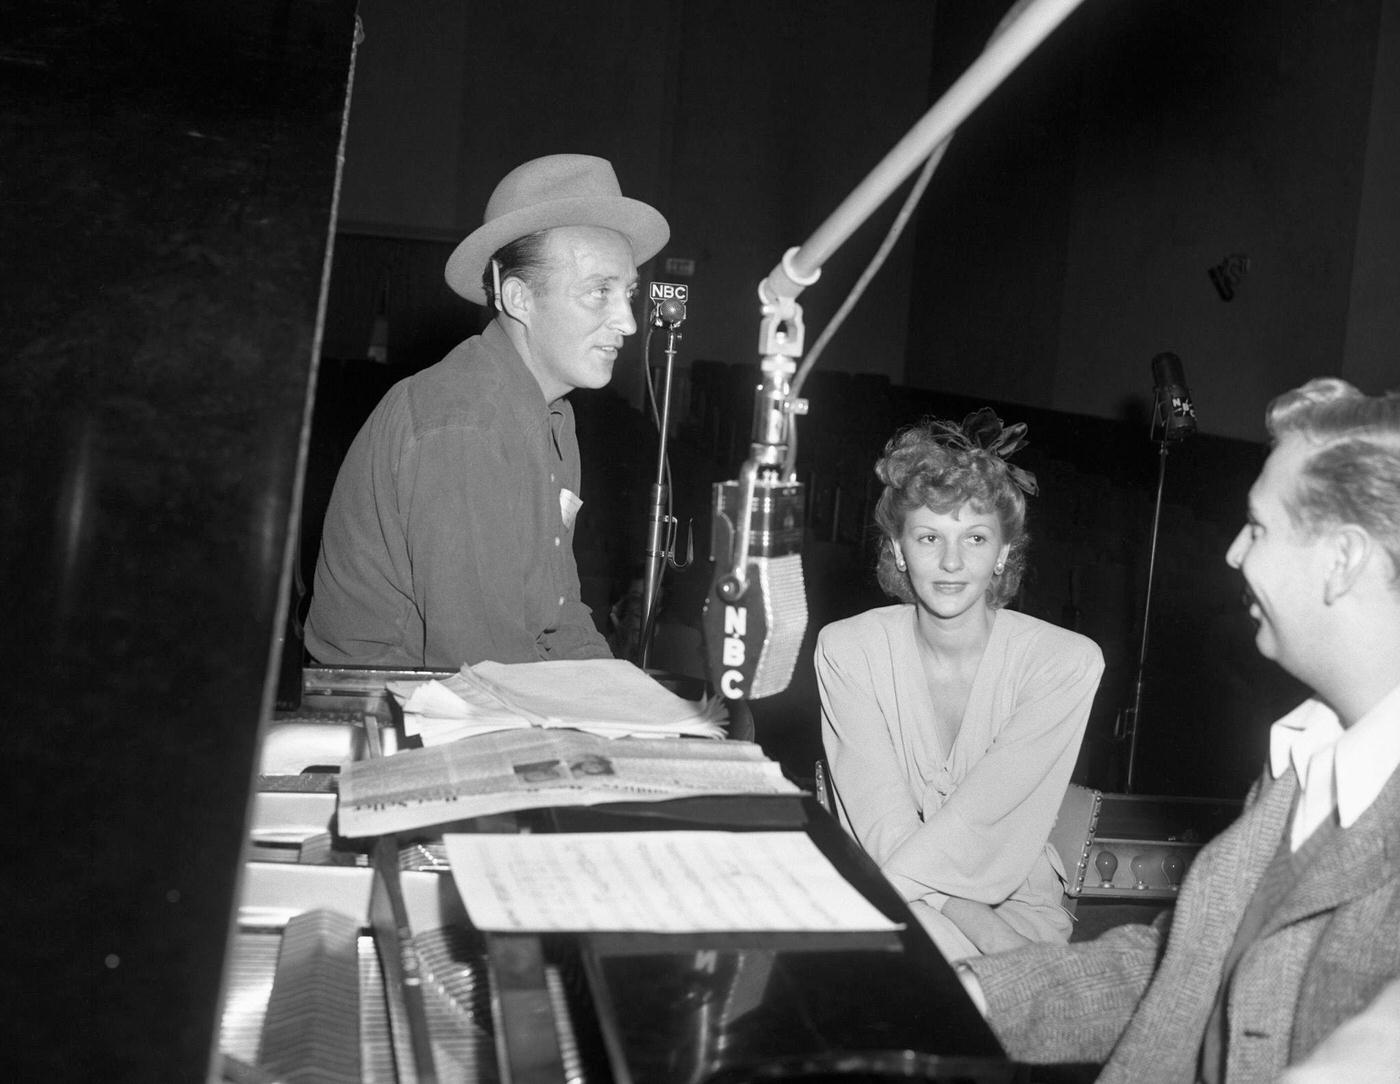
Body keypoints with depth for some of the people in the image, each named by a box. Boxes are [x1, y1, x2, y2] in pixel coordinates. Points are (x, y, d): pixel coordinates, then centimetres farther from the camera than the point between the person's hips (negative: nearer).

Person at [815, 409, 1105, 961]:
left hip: (1017, 909, -1)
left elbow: (978, 819, -17)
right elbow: (883, 825, -13)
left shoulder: (1067, 661, -11)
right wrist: (978, 927, -27)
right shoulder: (846, 649, -6)